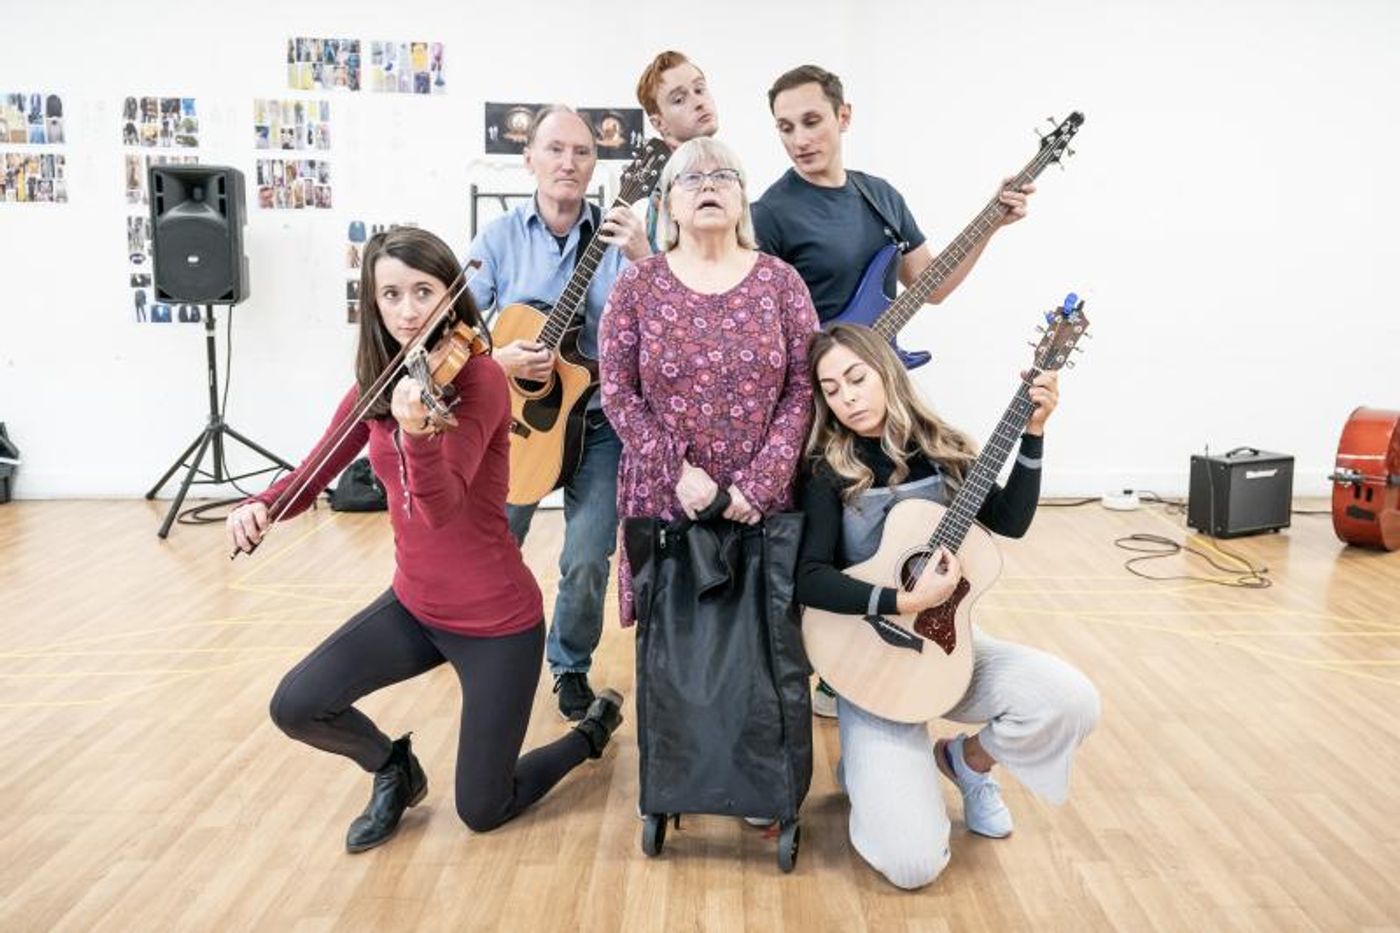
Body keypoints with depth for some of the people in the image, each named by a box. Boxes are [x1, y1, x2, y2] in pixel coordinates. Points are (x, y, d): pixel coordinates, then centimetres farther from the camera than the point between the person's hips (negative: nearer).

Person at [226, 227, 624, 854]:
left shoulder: (480, 378, -19)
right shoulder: (375, 387, 1)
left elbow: (442, 506, -31)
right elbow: (313, 474, 1)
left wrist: (417, 431, -51)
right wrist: (259, 505, -21)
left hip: (496, 621, -6)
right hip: (414, 607, 6)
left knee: (482, 810, 4)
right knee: (295, 707, -11)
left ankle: (595, 726, 33)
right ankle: (394, 770, 21)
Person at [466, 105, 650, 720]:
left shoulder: (614, 237, -3)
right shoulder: (501, 237, -1)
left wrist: (643, 260, -28)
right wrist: (498, 358, -22)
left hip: (597, 423, -1)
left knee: (588, 561, -4)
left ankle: (571, 667, 24)